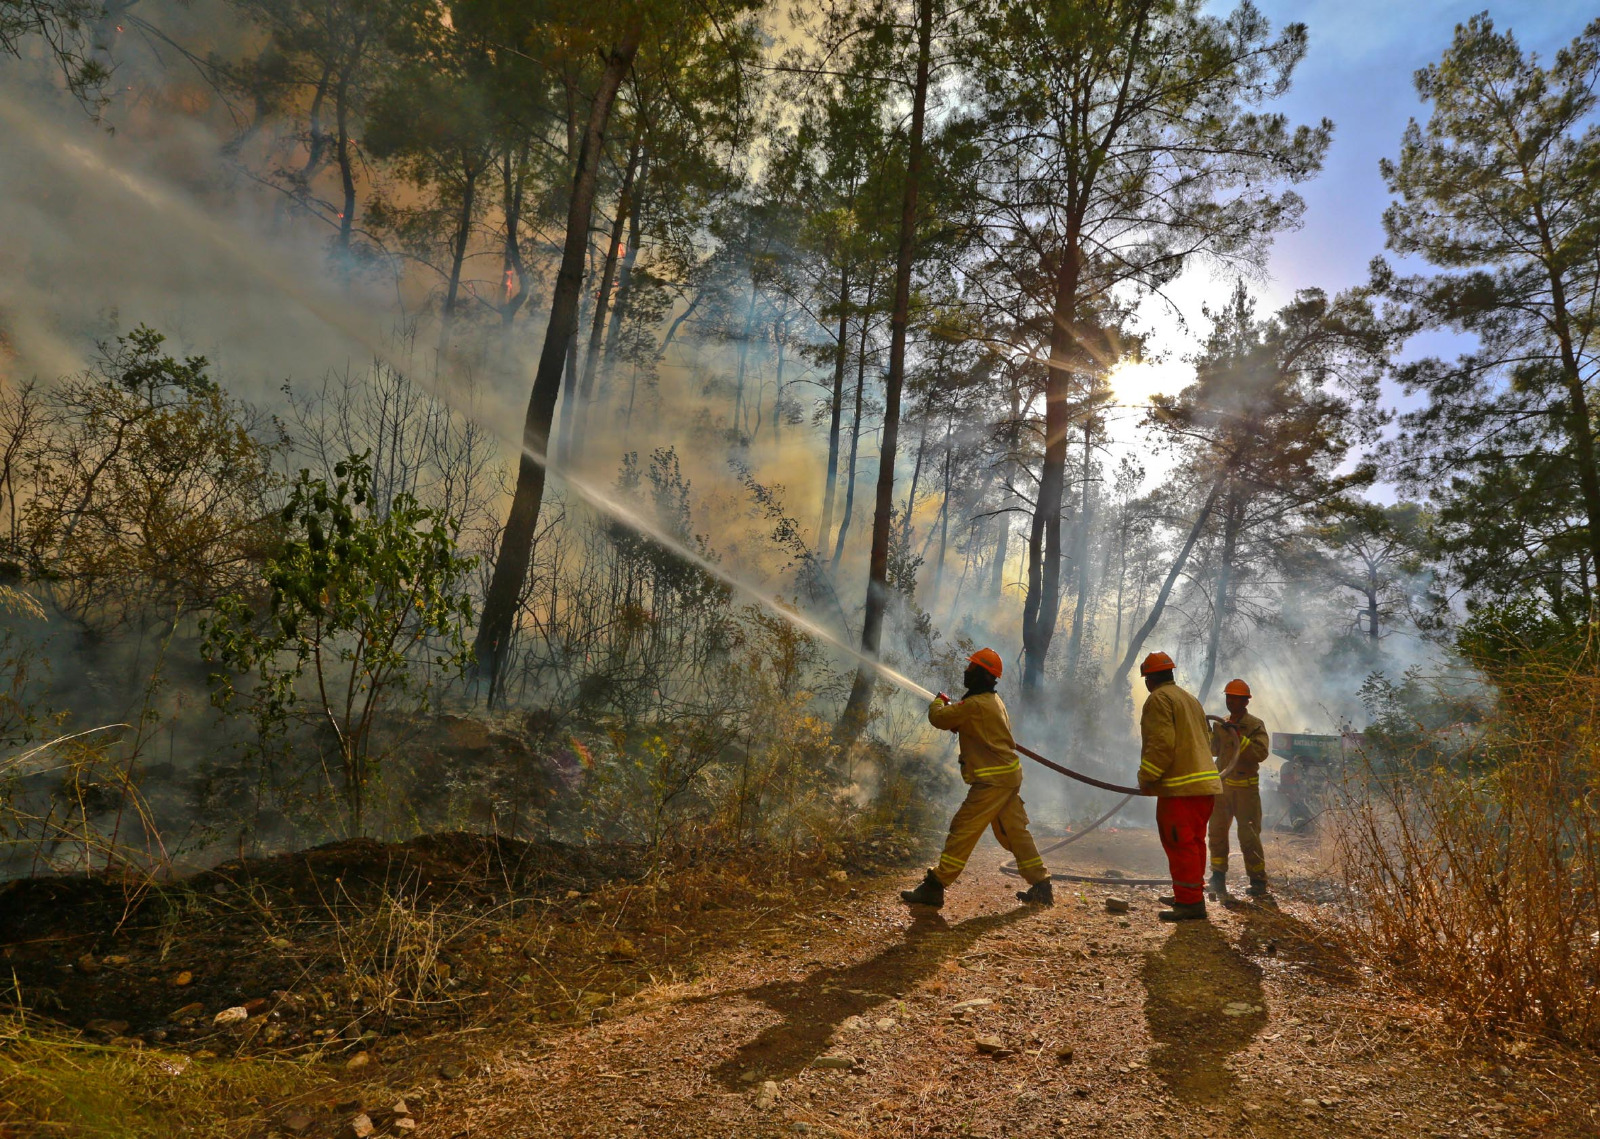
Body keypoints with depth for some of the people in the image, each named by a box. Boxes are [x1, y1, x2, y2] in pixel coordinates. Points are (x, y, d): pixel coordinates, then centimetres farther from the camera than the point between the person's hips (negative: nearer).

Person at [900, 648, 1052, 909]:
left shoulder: (976, 704, -17)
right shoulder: (994, 700, 15)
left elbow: (938, 718, -14)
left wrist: (938, 702, 7)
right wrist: (950, 707, 12)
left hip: (992, 780, -10)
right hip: (1009, 776, 10)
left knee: (962, 831, -7)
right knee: (1015, 832, 15)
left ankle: (934, 889, -4)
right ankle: (1041, 888, 19)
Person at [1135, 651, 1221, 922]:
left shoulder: (1159, 699, -8)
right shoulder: (1191, 700, 21)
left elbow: (1161, 744, -19)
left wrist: (1146, 778, -11)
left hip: (1180, 787, -10)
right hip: (1206, 782, 10)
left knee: (1180, 845, -6)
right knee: (1194, 843, 16)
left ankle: (1190, 903, -5)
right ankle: (1190, 896, 26)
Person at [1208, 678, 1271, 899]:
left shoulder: (1255, 726, -6)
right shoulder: (1222, 725, 13)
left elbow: (1261, 753, -20)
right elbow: (1214, 751, 14)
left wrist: (1239, 737, -27)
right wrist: (1211, 734, -1)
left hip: (1246, 788, -6)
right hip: (1223, 785, 6)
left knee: (1248, 835, -4)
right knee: (1217, 831, 6)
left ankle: (1258, 882, 7)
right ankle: (1218, 878, 15)